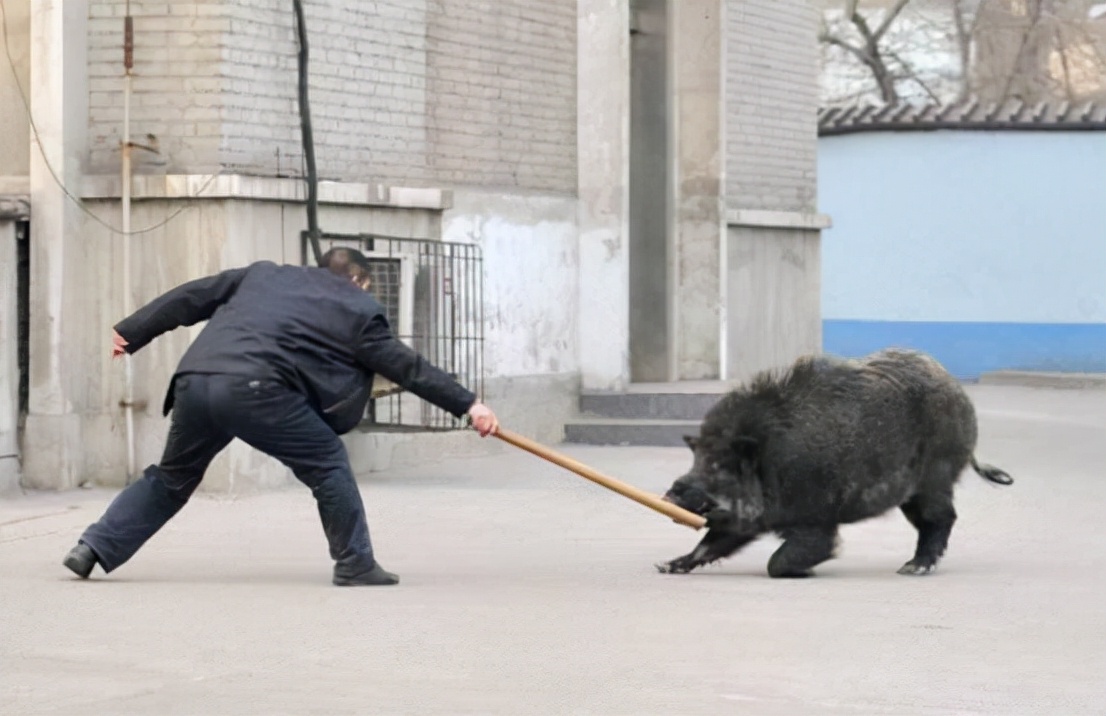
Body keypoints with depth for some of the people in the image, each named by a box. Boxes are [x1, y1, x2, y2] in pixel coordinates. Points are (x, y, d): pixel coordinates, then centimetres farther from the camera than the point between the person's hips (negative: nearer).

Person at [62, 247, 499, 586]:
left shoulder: (264, 275, 30)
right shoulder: (356, 309, 15)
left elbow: (189, 299, 29)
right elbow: (405, 366, 14)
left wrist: (131, 332, 34)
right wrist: (467, 404, 17)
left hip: (195, 381, 6)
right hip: (254, 390, -6)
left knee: (172, 477, 23)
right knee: (327, 463, 9)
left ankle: (94, 548, 21)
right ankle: (355, 565, 9)